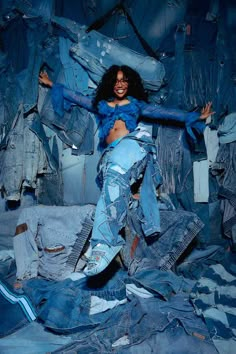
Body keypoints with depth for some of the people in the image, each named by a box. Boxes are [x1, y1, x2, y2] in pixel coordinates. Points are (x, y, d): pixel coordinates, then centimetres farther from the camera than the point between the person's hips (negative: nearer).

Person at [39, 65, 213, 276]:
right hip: (112, 153, 6)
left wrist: (195, 117, 22)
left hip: (134, 142, -6)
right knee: (116, 185, -23)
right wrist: (51, 84, 45)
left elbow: (165, 113, 25)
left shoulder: (136, 104, 28)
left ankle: (104, 242, -41)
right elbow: (74, 96, 40)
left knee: (115, 176, -32)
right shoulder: (100, 104, 33)